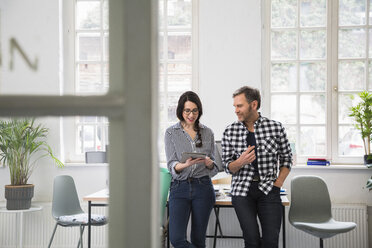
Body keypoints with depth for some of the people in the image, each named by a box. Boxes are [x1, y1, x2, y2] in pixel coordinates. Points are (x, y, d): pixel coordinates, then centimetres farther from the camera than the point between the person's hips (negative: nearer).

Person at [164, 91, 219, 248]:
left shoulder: (207, 133, 9)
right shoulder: (171, 133, 3)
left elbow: (214, 166, 11)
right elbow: (171, 165, -4)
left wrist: (209, 163, -13)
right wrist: (186, 164, -26)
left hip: (203, 187, 1)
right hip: (180, 187, -1)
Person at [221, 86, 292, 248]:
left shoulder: (275, 127, 1)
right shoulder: (230, 132, 2)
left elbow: (286, 159, 10)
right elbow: (228, 167, 6)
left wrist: (277, 184, -1)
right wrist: (241, 161, -16)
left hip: (268, 190, 0)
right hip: (242, 190, 0)